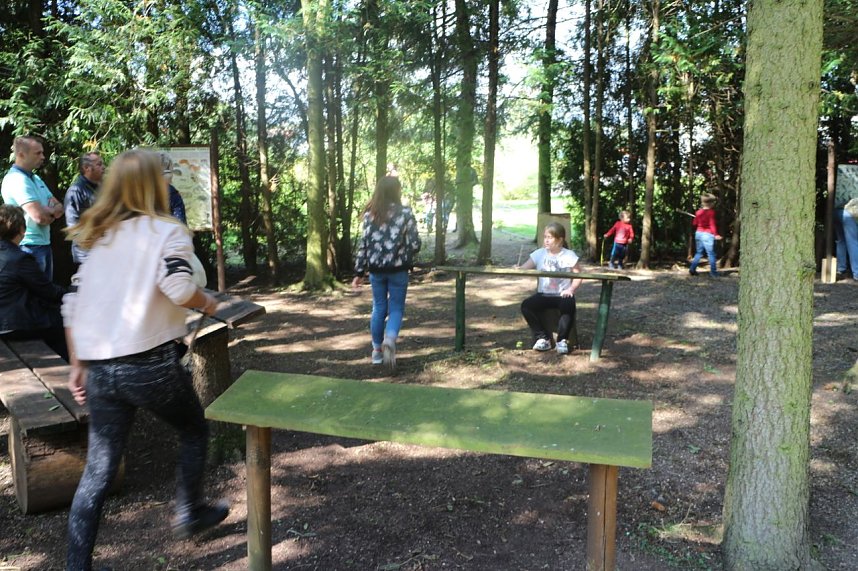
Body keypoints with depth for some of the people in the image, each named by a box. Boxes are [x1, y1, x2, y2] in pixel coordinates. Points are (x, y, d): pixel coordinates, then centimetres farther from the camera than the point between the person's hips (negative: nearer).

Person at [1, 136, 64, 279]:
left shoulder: (36, 179, 14)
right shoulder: (16, 179, -15)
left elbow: (59, 208, 11)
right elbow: (39, 216, -24)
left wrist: (48, 212, -11)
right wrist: (52, 209, -2)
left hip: (44, 244, 9)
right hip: (30, 247, -9)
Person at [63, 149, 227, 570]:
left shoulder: (97, 237, 15)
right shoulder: (168, 231, -3)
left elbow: (73, 304, 13)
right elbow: (178, 287, -20)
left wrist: (78, 366, 19)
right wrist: (206, 303, 1)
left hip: (99, 368, 6)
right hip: (149, 364, -5)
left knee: (98, 469, 13)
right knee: (193, 431, 22)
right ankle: (189, 514, 35)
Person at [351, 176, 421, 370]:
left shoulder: (370, 214, 0)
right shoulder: (405, 213, -7)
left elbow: (363, 244, -1)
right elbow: (414, 244, -9)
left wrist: (359, 272, 3)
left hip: (376, 269, 3)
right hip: (398, 269, -3)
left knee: (379, 308, 15)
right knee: (396, 308, 8)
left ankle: (377, 350, 21)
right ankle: (390, 340, -19)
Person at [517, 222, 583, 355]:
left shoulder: (569, 255, -3)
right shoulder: (539, 254, 3)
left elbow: (578, 276, 0)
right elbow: (523, 268, -4)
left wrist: (571, 289, -16)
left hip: (562, 294, -3)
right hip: (544, 294, 3)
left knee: (568, 307, -36)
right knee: (526, 305, -21)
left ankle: (562, 340, -14)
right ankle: (543, 338, -9)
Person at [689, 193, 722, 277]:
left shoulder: (699, 212, 6)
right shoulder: (711, 212, -11)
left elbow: (694, 223, 14)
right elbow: (712, 224, -17)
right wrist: (715, 234, -18)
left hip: (698, 233, 6)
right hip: (707, 234, -6)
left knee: (699, 253, 17)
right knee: (711, 254, 0)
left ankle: (692, 269, 10)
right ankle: (713, 272, 1)